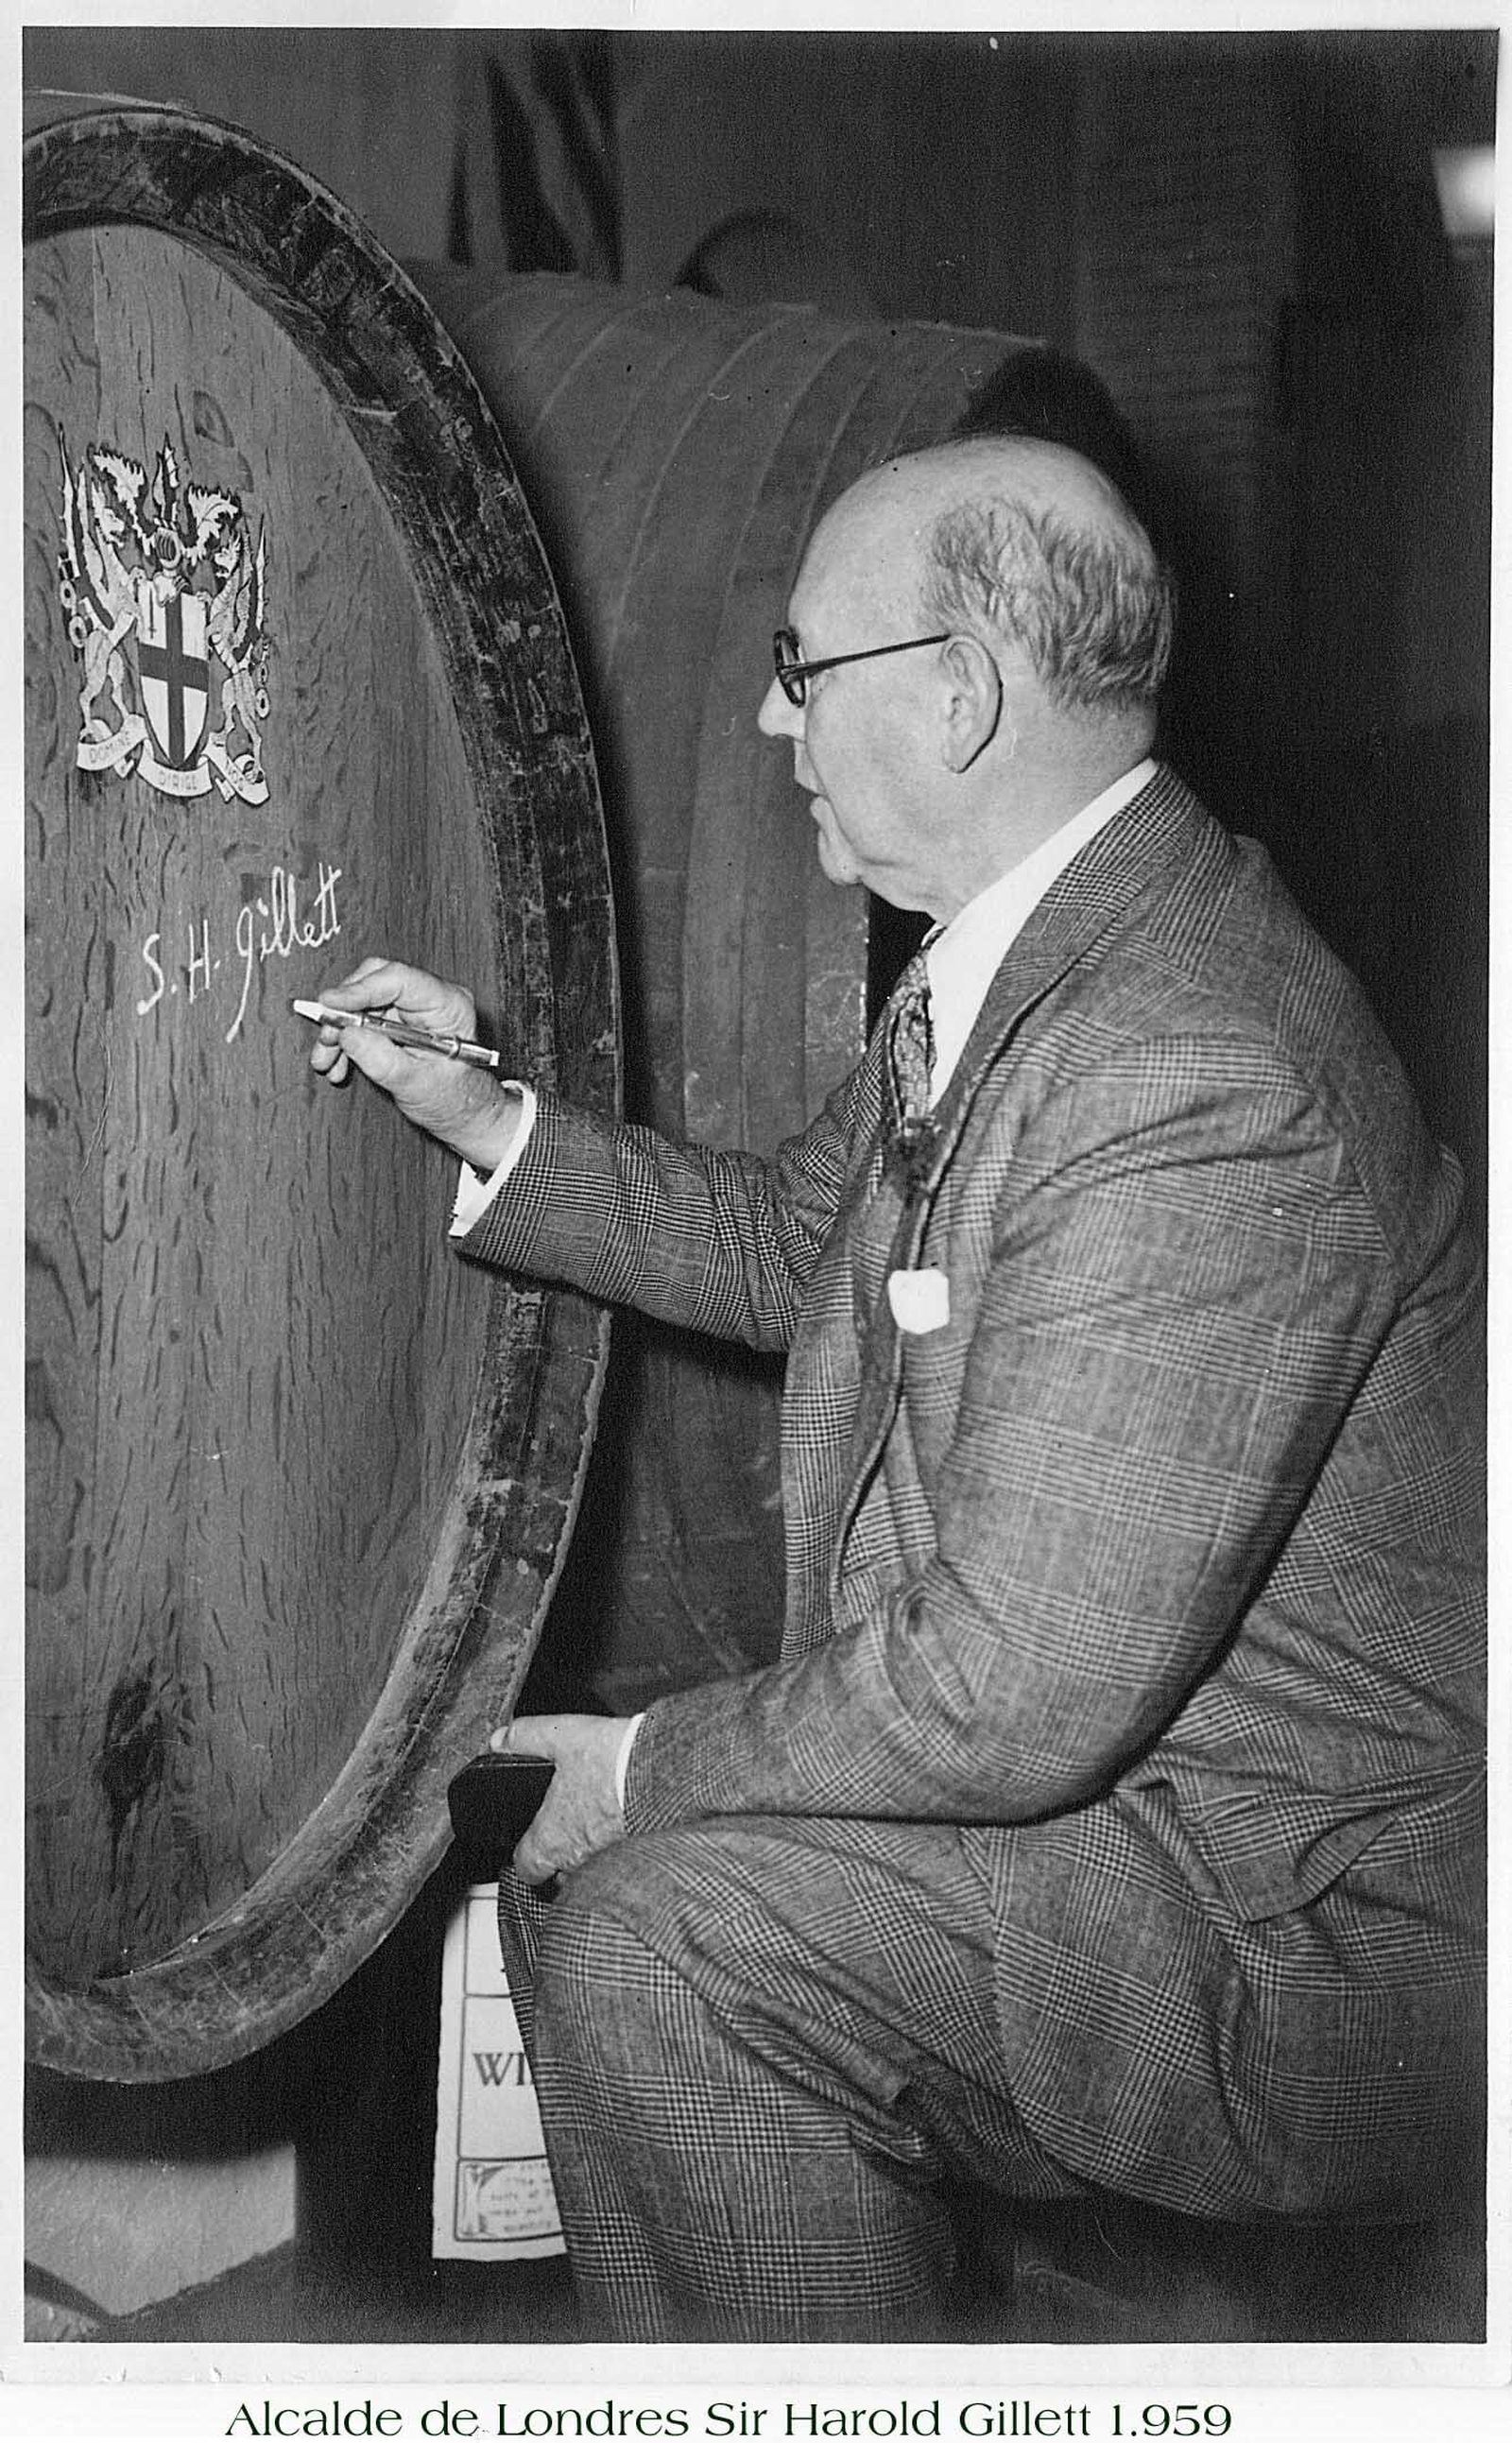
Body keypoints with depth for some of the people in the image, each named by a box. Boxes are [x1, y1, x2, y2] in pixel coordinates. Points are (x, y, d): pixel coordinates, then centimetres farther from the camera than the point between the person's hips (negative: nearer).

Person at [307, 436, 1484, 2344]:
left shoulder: (1191, 1079, -29)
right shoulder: (1025, 956, 4)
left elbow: (1012, 1695, -29)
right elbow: (794, 1242, 19)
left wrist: (644, 1768, -14)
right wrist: (486, 1123, 8)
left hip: (1319, 1938, -10)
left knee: (654, 1936, -21)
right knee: (570, 1853, 9)